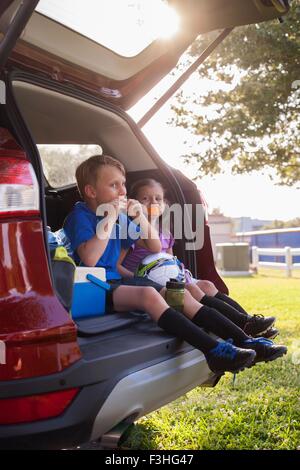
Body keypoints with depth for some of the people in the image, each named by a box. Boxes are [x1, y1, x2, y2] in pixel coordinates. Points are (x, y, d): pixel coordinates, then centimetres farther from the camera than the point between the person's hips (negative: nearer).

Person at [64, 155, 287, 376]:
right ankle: (214, 351, -43)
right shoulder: (81, 216, -8)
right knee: (148, 294, -35)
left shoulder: (121, 215, 14)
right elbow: (89, 259, -26)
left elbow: (155, 248, 15)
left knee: (182, 296, -7)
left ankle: (245, 341, -12)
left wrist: (140, 218, -1)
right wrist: (109, 219, -21)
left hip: (117, 281, 9)